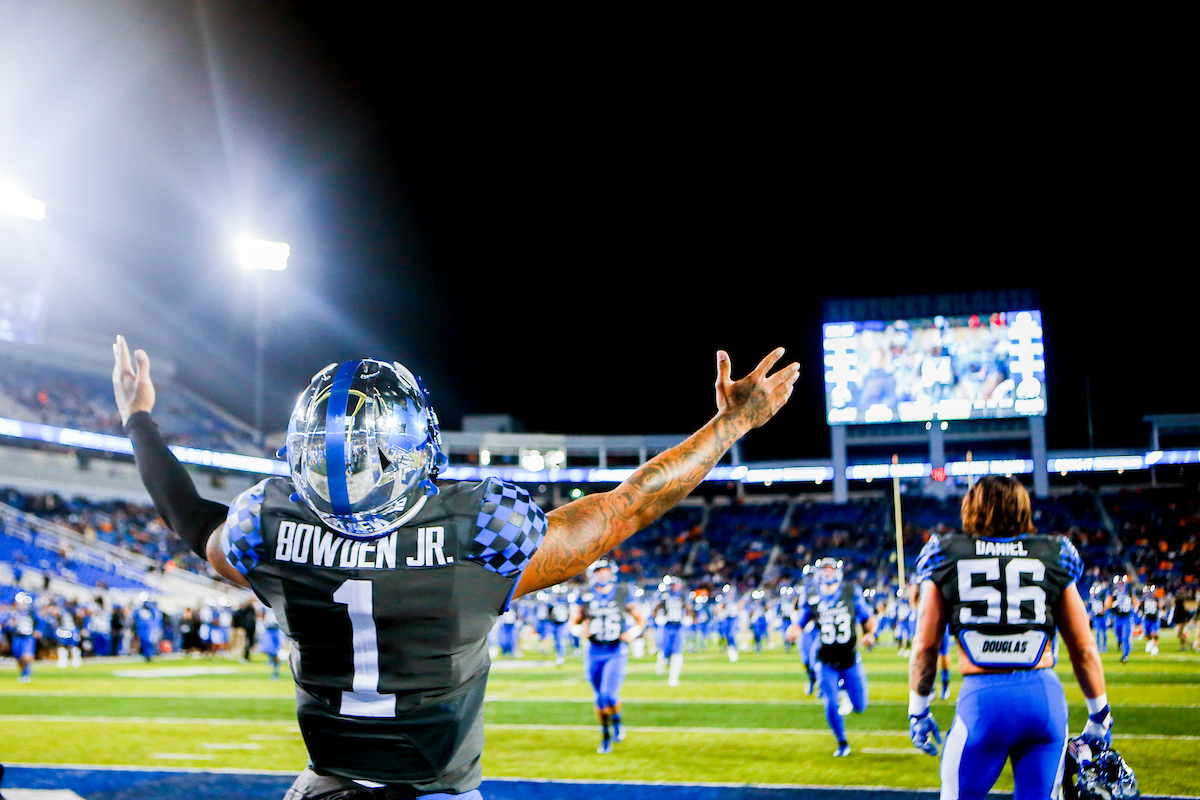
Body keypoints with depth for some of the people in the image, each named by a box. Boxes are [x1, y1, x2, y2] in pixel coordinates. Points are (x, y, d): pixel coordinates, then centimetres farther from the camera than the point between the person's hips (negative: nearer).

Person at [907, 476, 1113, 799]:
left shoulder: (946, 557, 7)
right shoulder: (1053, 558, 10)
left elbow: (925, 646, 9)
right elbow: (1084, 649, 12)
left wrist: (918, 711, 19)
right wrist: (1099, 714, 23)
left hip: (982, 699, -2)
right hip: (1045, 696, 2)